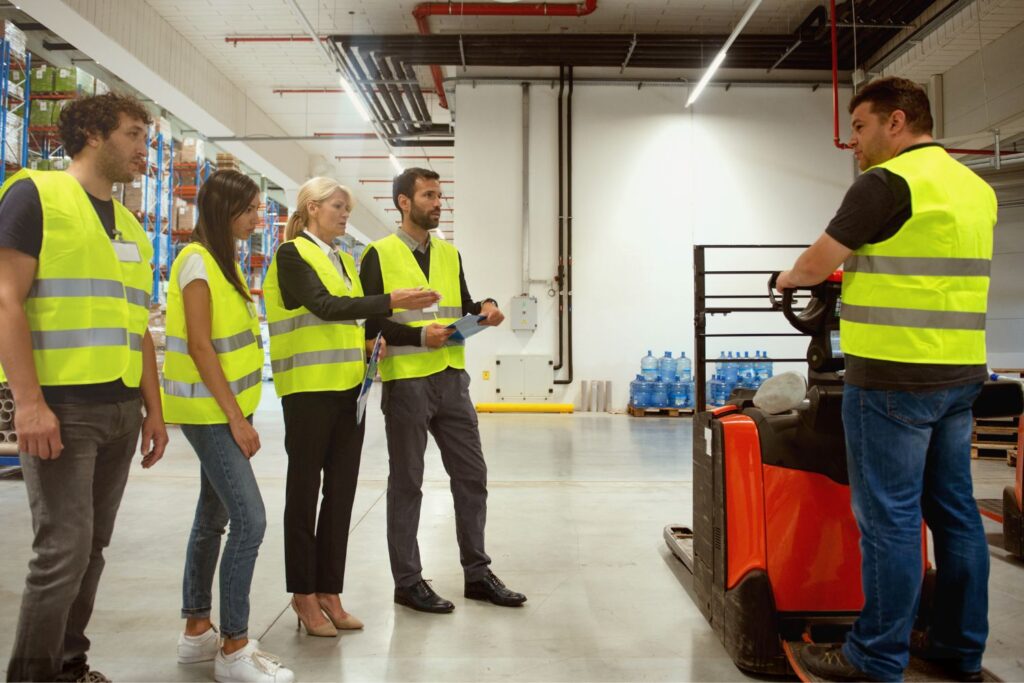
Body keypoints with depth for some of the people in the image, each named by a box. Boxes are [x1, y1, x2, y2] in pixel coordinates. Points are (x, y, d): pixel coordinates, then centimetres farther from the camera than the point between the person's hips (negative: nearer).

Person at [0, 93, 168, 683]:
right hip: (60, 405, -7)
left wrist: (154, 409, 14)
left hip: (120, 410, 7)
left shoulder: (131, 227, 18)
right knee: (65, 549, -6)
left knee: (92, 547, 12)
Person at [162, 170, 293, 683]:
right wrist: (235, 417, -19)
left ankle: (196, 630, 25)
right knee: (249, 519, -11)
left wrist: (238, 412, 15)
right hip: (210, 411, -9)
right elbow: (199, 346, -19)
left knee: (213, 515, 14)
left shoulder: (224, 261, 14)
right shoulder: (197, 261, -14)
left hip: (228, 408, 9)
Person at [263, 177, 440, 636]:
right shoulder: (292, 254, -5)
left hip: (348, 388, 7)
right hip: (308, 389, -7)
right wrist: (391, 301, -28)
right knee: (305, 491, 2)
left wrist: (369, 339, 3)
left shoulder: (342, 260, 18)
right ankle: (304, 595, 14)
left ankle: (329, 592, 18)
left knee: (341, 491, 8)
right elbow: (325, 306, -20)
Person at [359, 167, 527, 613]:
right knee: (406, 484, 6)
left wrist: (484, 309, -1)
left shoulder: (449, 254, 14)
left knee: (472, 475, 10)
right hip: (405, 381, -6)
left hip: (452, 379, 6)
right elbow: (368, 322, -8)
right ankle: (407, 582, 20)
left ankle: (477, 573, 25)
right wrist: (419, 335, -19)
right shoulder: (379, 255, -4)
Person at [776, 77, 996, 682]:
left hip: (894, 378, -8)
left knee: (889, 517, -2)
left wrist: (787, 278, 14)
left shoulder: (888, 180, -10)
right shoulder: (975, 187, 15)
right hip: (961, 375, 9)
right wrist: (861, 270, 27)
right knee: (954, 511, 14)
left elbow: (814, 266, -7)